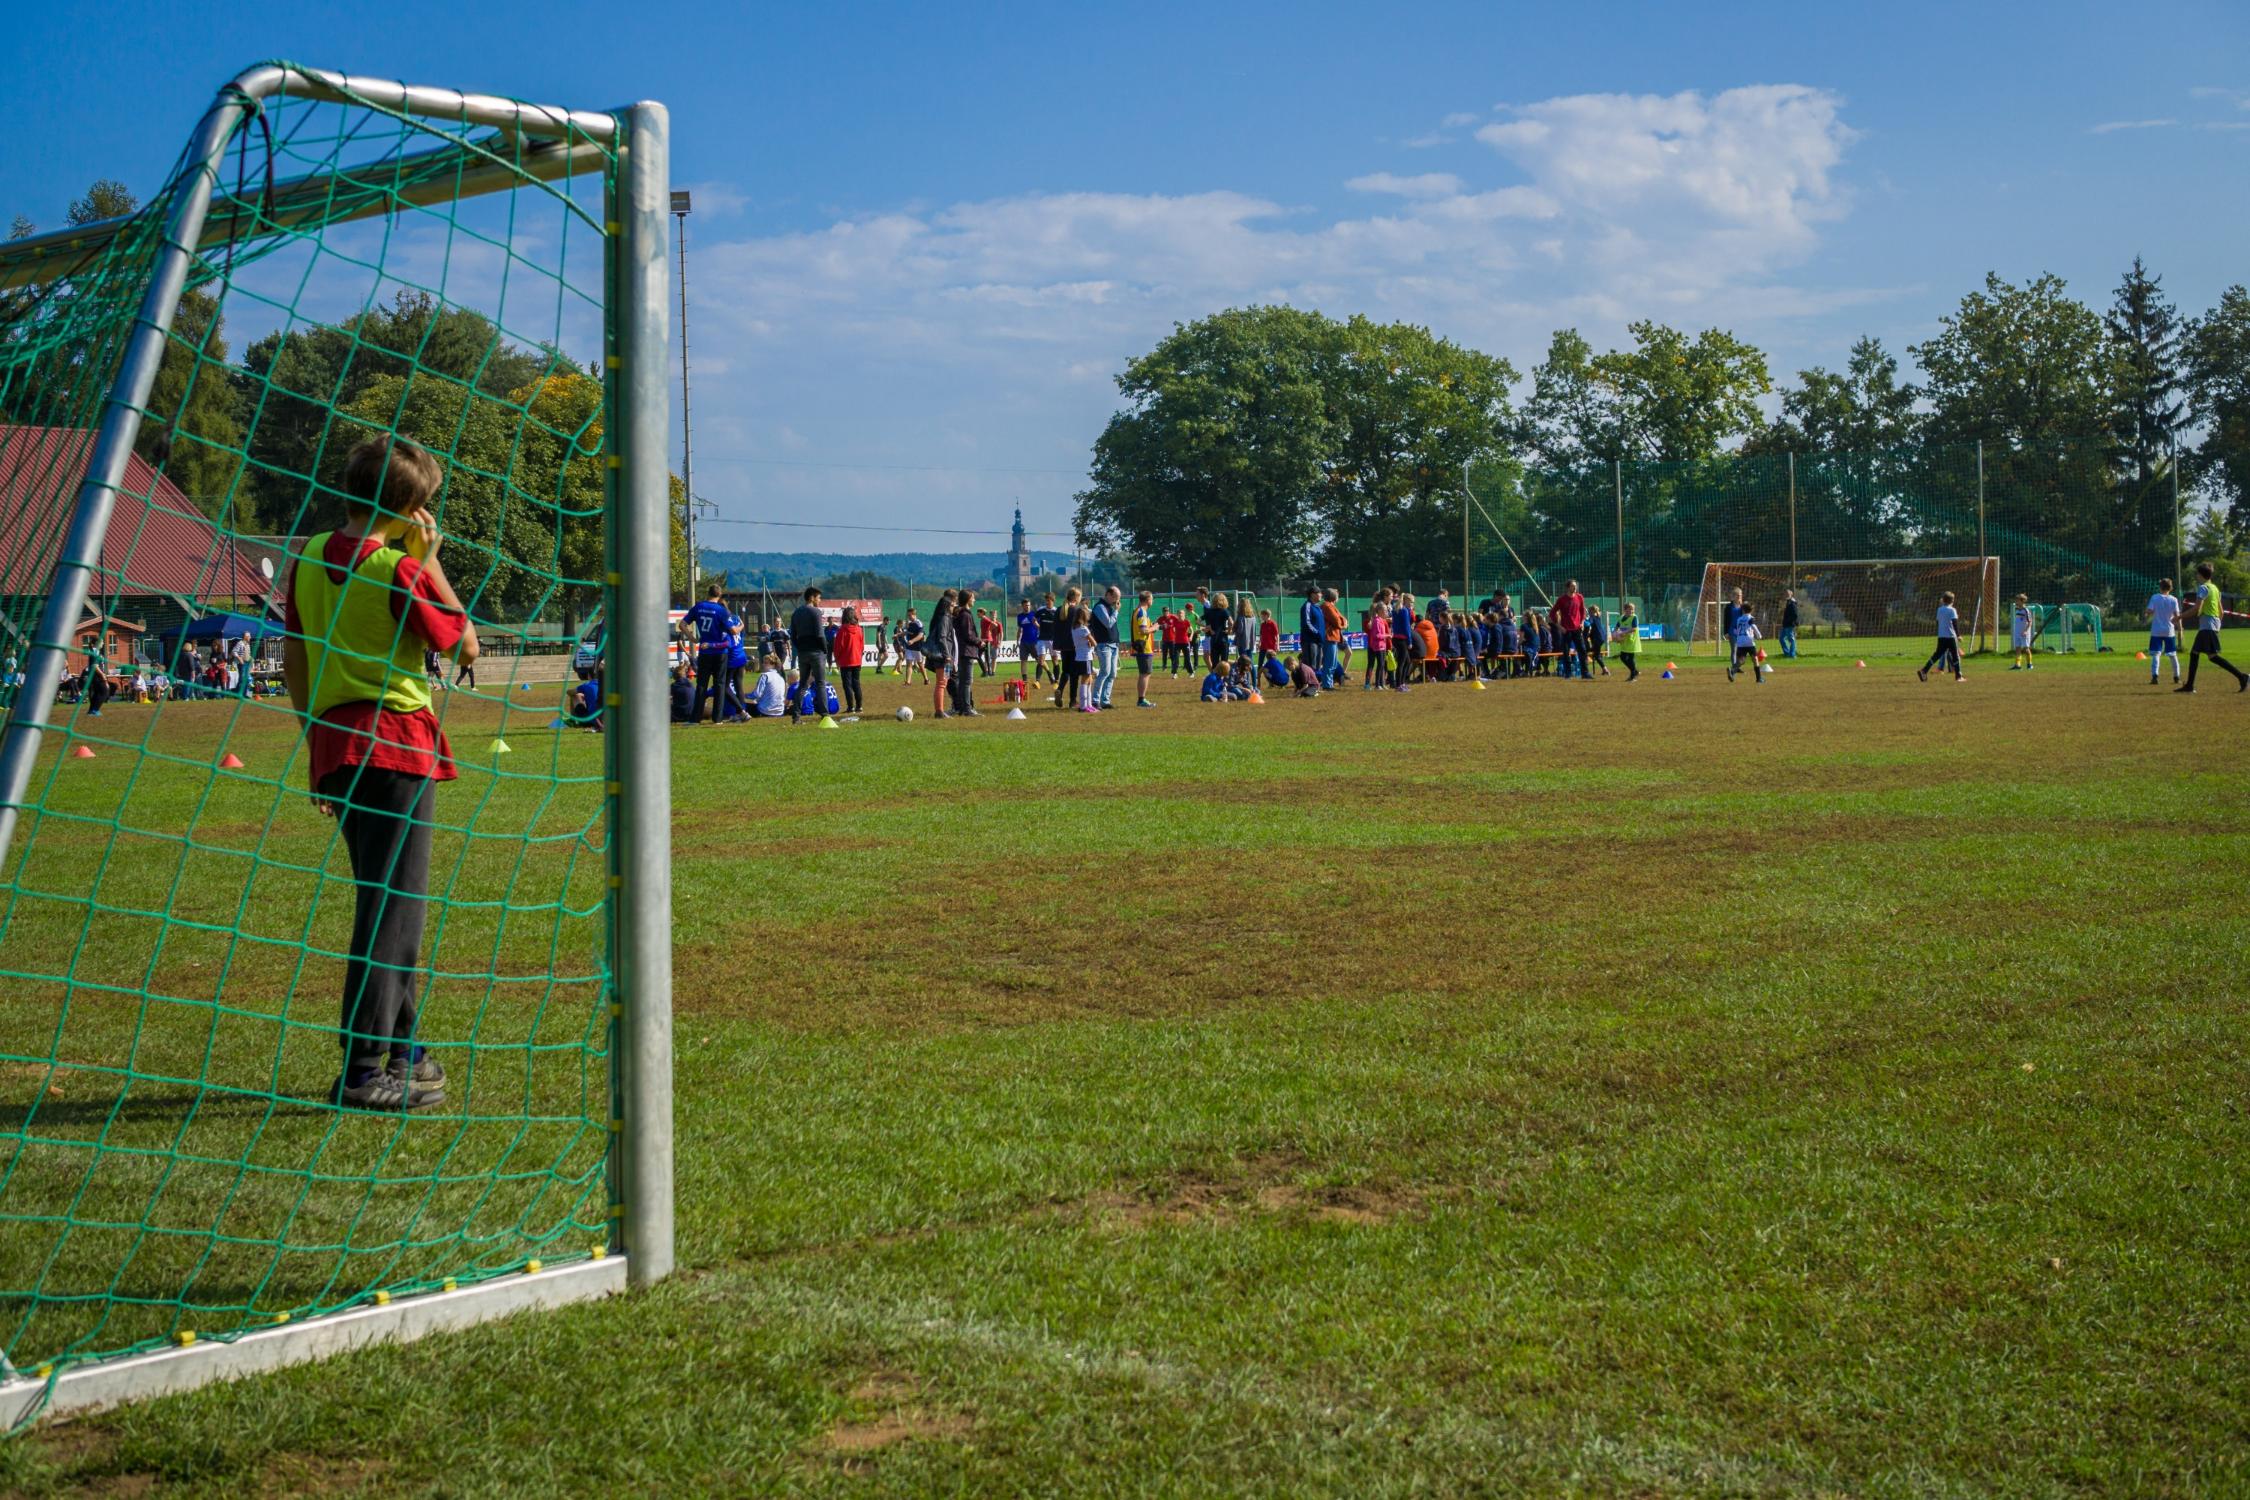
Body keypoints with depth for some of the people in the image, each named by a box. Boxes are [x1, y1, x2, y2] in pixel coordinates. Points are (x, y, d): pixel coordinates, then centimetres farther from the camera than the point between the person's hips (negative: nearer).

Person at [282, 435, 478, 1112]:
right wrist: (430, 560, -2)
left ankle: (400, 1050, 28)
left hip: (337, 745, 7)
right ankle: (364, 1070, -7)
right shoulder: (400, 571, -13)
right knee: (392, 907, -4)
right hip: (397, 745, -7)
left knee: (383, 901, 18)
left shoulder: (309, 560, 8)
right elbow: (465, 644, -3)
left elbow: (293, 662, 13)